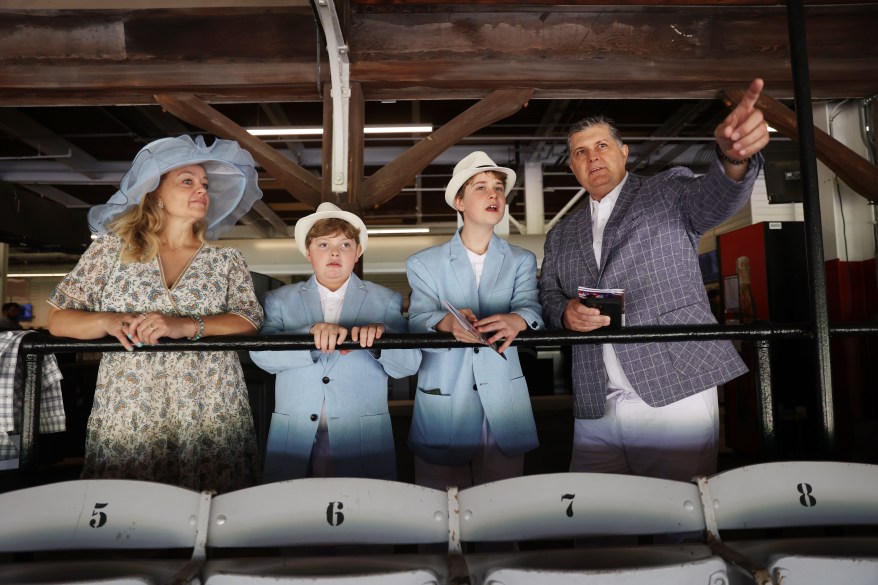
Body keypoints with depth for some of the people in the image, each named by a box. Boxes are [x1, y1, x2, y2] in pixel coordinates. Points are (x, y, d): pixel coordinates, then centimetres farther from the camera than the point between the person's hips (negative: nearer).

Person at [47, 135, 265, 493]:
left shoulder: (226, 260, 9)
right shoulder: (111, 248, 8)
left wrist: (186, 325, -18)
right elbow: (58, 320, 8)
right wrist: (108, 322, -12)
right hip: (126, 419, 0)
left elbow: (250, 320, -3)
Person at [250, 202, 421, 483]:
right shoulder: (279, 300, 8)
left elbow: (409, 365, -4)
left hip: (363, 442, 0)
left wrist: (380, 333, -24)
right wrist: (312, 333, -25)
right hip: (293, 441, 1)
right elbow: (261, 354, -7)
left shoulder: (386, 300, 6)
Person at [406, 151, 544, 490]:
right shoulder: (424, 264, 6)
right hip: (443, 409, -1)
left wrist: (515, 320, -30)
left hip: (503, 408, 1)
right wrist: (447, 323, -30)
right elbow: (417, 322, -7)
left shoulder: (522, 261, 11)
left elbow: (531, 307, -6)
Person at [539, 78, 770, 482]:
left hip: (675, 393, -3)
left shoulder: (669, 191, 9)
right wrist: (566, 312, -8)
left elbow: (715, 200, -11)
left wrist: (733, 157, -34)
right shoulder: (561, 236, 18)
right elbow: (547, 296, 16)